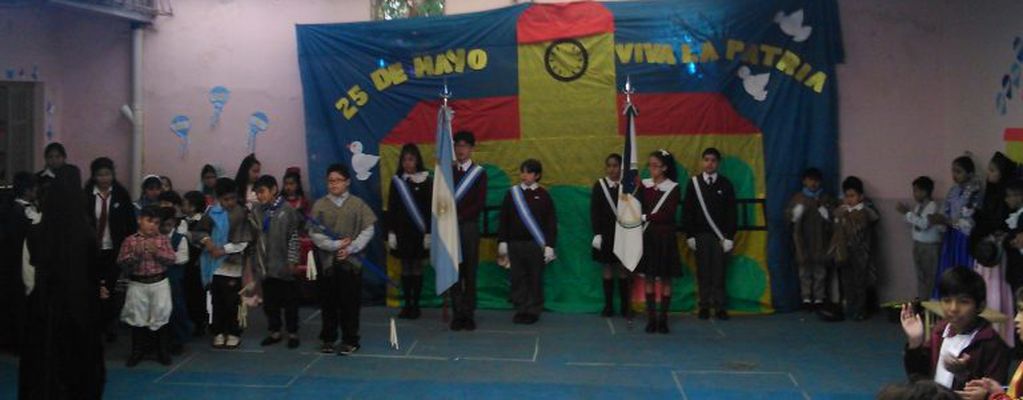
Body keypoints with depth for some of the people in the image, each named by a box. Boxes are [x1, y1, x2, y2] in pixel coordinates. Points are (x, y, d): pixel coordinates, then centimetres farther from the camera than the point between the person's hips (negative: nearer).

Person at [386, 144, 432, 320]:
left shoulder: (426, 181, -2)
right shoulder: (396, 181, 5)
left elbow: (430, 209, -3)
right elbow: (391, 208, 6)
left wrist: (428, 233, -8)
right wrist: (391, 233, 0)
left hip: (419, 230, -2)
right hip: (401, 230, 2)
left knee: (417, 267, 2)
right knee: (405, 267, 5)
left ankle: (416, 305, 8)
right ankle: (407, 304, 11)